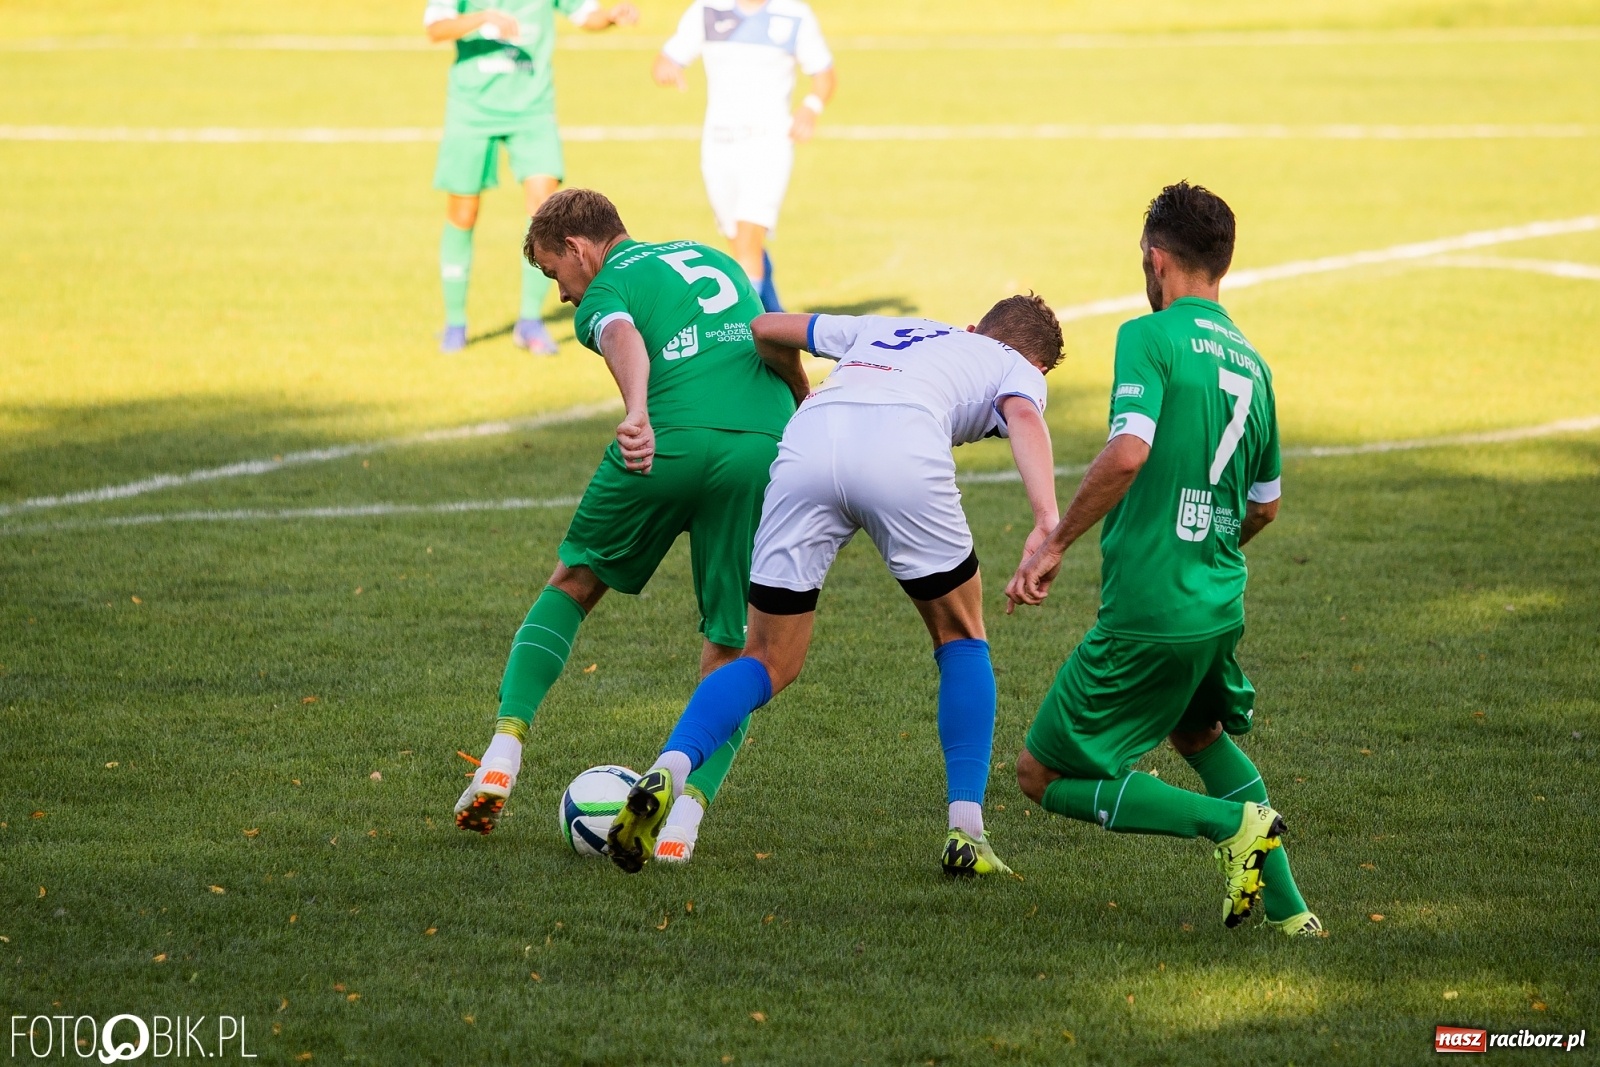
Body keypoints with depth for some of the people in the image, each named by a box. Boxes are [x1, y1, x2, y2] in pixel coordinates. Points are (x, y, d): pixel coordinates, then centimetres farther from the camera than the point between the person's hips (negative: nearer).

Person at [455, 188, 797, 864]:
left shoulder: (606, 287, 11)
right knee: (728, 648, 11)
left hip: (670, 442, -3)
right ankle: (686, 814, -6)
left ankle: (504, 752, 11)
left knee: (574, 584, 21)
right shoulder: (715, 258, 31)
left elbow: (624, 336, -13)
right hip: (768, 445, 4)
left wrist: (637, 412, -31)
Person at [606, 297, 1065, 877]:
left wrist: (805, 396, 59)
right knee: (961, 637, 20)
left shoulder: (891, 329, 41)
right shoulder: (1018, 369, 28)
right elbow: (1024, 417, 3)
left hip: (808, 441, 3)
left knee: (769, 661, 12)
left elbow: (768, 329, 41)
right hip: (905, 448, -3)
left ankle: (667, 769, -13)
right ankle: (966, 833, 12)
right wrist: (1048, 520, -13)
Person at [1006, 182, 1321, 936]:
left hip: (1147, 614, -8)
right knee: (1199, 733, 35)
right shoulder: (1250, 363, 12)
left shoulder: (1151, 337, -10)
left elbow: (1128, 452, -25)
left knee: (1044, 775, 5)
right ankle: (1286, 907, 25)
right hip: (1222, 606, 8)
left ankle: (1233, 824, -10)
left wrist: (1055, 544, -17)